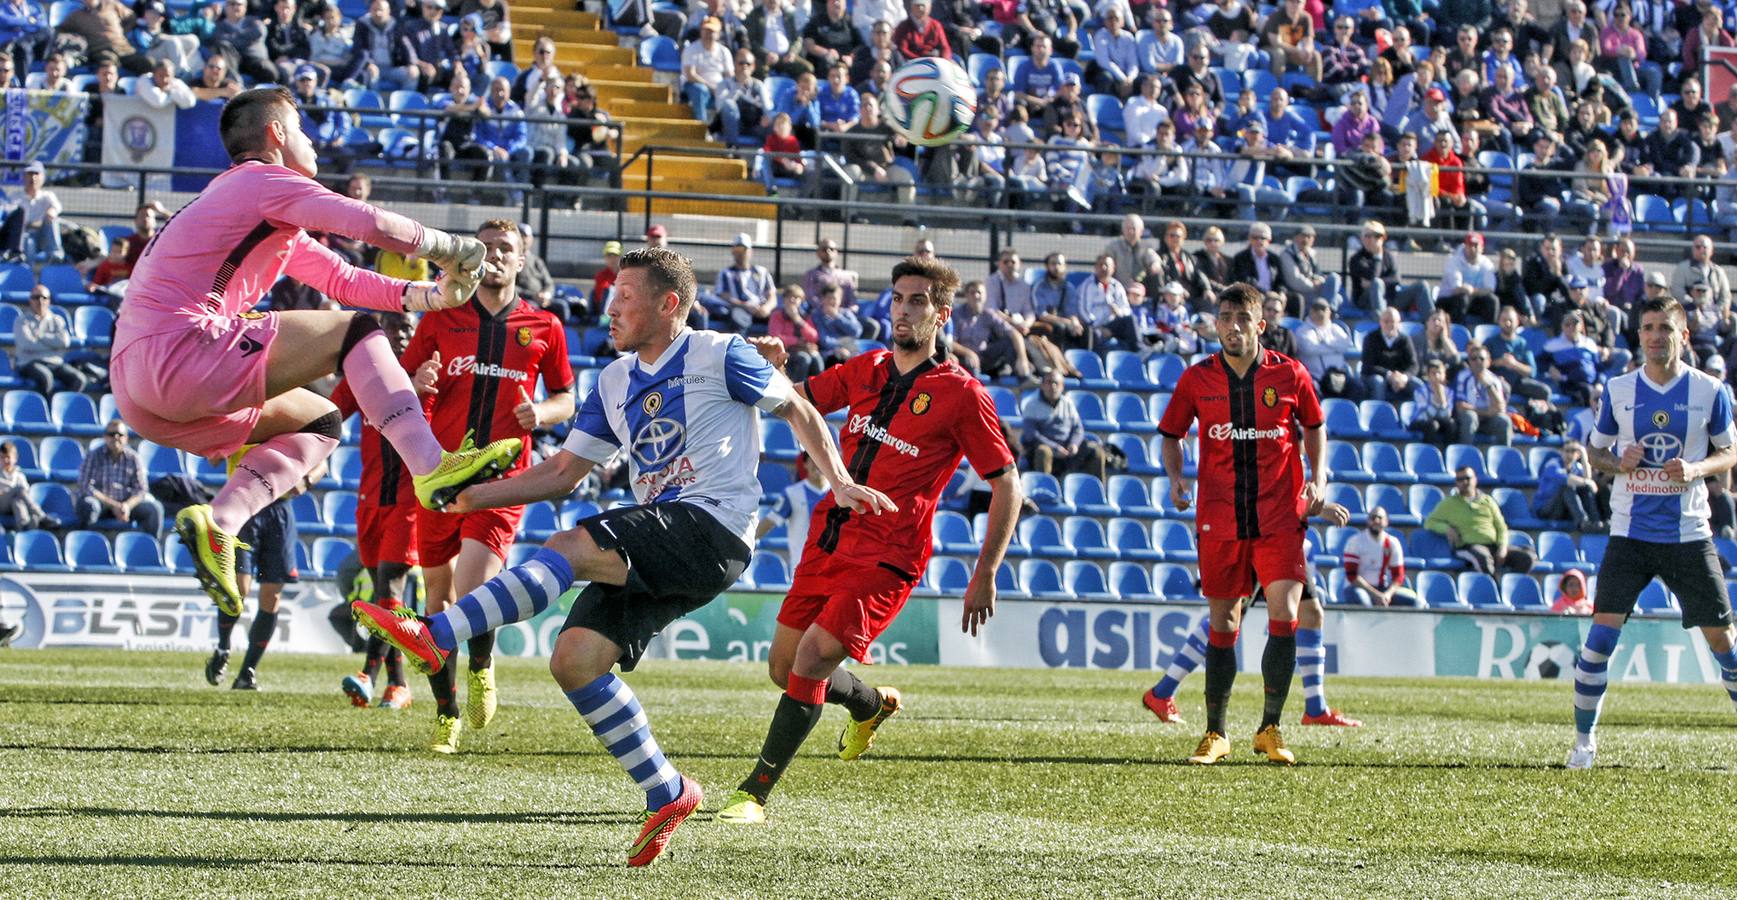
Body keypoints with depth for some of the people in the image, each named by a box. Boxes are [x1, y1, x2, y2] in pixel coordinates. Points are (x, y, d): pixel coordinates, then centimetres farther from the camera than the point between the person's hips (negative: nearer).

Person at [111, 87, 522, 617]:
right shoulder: (264, 181, 0)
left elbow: (342, 278, 30)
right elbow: (371, 224, -12)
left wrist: (428, 296, 18)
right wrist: (449, 248, 2)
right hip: (178, 350, -10)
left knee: (318, 420, 19)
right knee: (352, 332, -7)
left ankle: (219, 520, -1)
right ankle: (432, 467, -21)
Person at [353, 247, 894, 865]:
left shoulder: (719, 356, 0)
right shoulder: (614, 381, 19)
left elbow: (796, 409, 11)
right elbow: (563, 472, 20)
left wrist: (839, 482, 1)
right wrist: (474, 496, 9)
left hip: (714, 526, -7)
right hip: (656, 550, 8)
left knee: (572, 548, -27)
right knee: (575, 659, -8)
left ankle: (435, 638, -36)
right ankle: (666, 792, 4)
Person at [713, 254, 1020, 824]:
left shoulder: (960, 395, -7)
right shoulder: (865, 371, 10)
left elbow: (1006, 484, -4)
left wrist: (985, 575, -10)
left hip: (887, 558, -7)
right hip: (828, 540, 7)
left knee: (811, 659, -19)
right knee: (784, 668, 11)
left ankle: (756, 794, -11)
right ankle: (872, 706, 42)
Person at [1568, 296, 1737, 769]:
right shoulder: (1618, 390, 2)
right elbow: (1596, 450, 12)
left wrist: (1697, 469, -14)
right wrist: (1618, 463, -11)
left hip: (1688, 533, 0)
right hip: (1630, 531, 0)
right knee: (1602, 632, -10)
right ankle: (1584, 740, 1)